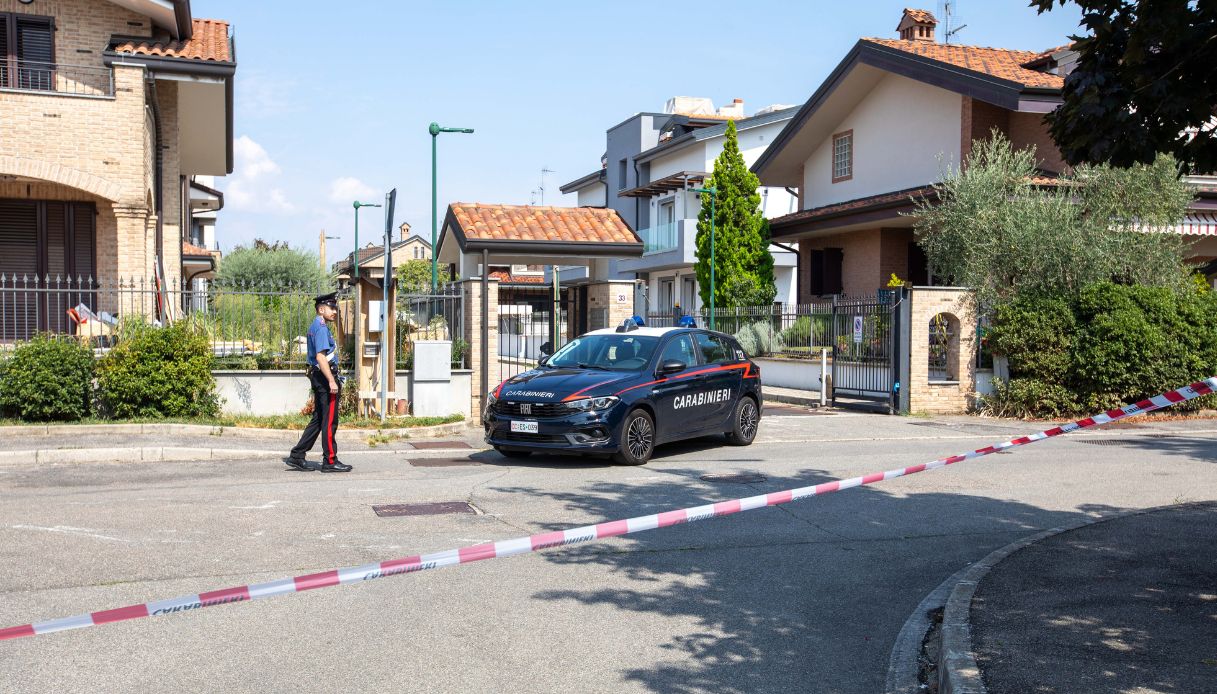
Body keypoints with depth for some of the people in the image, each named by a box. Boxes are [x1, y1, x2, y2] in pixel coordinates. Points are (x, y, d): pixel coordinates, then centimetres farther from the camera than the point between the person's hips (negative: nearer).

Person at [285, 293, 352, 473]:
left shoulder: (315, 327, 18)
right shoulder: (321, 328, -14)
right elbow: (321, 357, -22)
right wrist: (332, 381, -24)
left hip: (318, 377, 10)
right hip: (326, 377, -10)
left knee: (318, 420, 14)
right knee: (330, 422, -3)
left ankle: (297, 456, 15)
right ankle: (330, 461, 3)